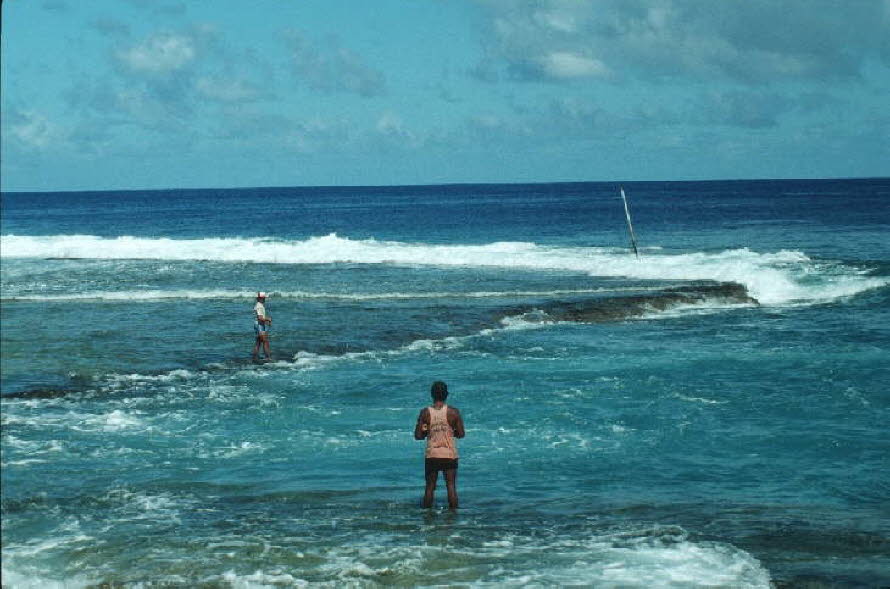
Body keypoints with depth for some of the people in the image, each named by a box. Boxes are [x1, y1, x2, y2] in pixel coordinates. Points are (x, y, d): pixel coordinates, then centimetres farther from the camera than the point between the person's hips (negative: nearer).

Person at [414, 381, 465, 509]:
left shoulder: (425, 413, -5)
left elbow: (418, 436, -4)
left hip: (432, 455, 1)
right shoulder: (453, 412, -7)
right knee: (451, 486, 5)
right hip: (449, 455, -1)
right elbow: (461, 434, -3)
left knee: (430, 487, 9)